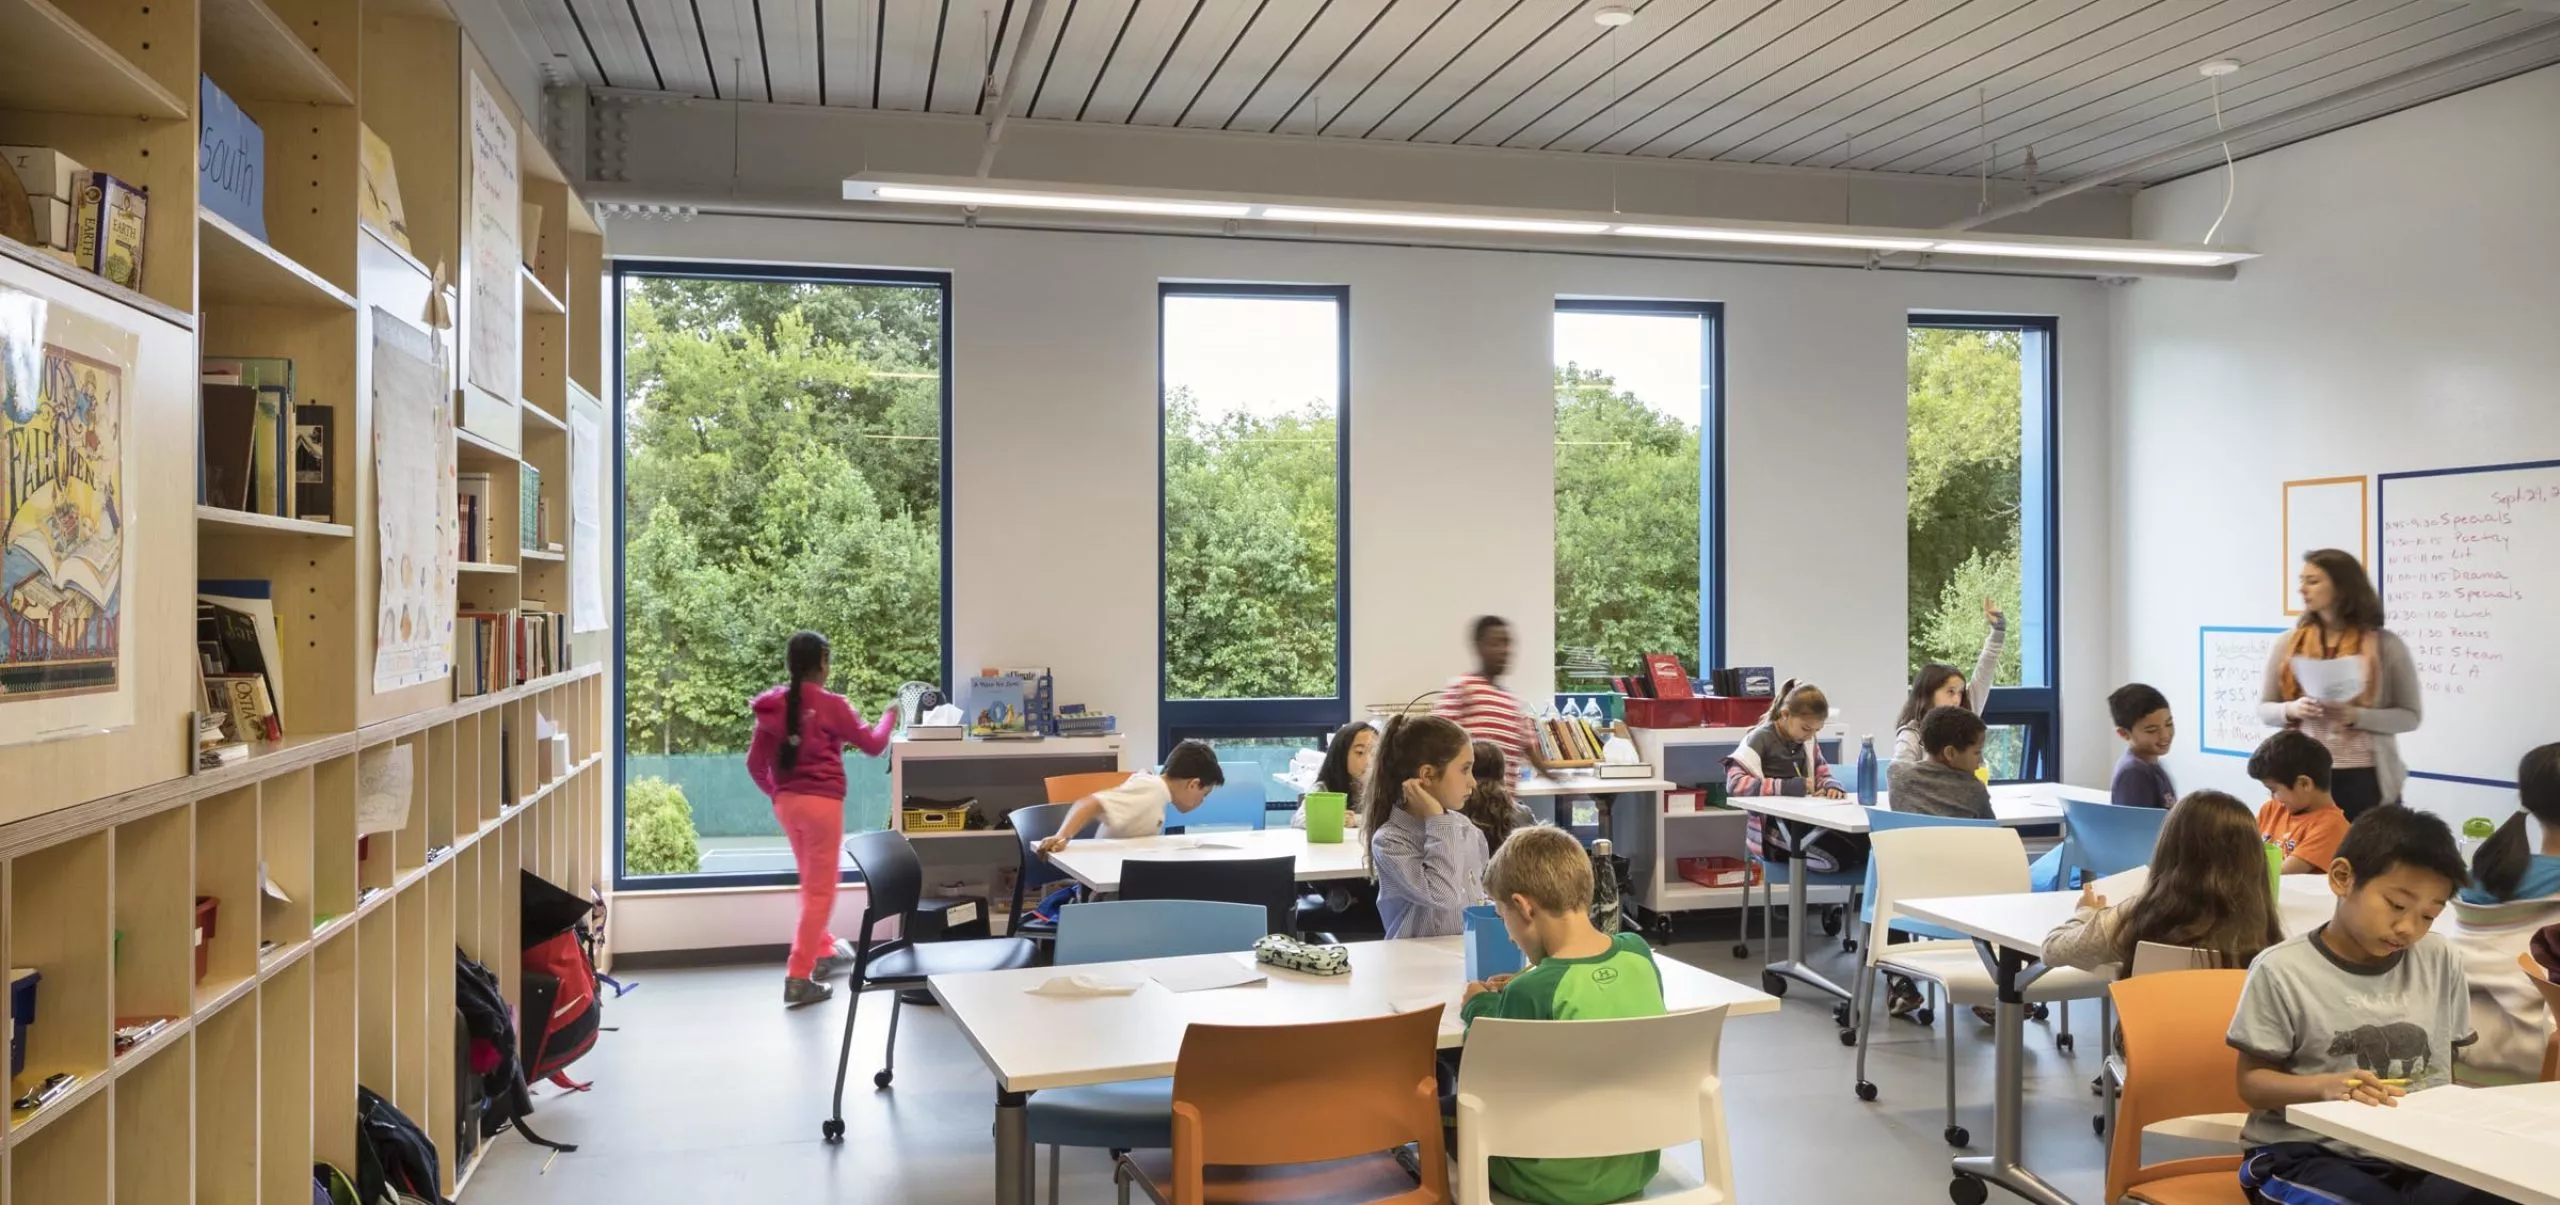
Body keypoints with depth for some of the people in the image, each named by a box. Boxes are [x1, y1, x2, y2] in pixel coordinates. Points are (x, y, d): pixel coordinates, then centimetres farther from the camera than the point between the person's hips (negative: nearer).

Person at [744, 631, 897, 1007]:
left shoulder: (774, 705, 5)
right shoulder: (831, 704, -10)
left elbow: (755, 763, 6)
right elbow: (873, 745, -1)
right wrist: (890, 715, 16)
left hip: (786, 803, 6)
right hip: (821, 802, -6)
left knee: (812, 885, 23)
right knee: (820, 891, 0)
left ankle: (823, 952, 35)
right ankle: (799, 978, -3)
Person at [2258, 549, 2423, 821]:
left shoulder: (2385, 645, 0)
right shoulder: (2288, 645, 6)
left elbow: (2410, 716, 0)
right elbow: (2264, 709, 9)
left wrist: (2356, 716, -16)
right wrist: (2292, 710, -12)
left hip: (2365, 778, -2)